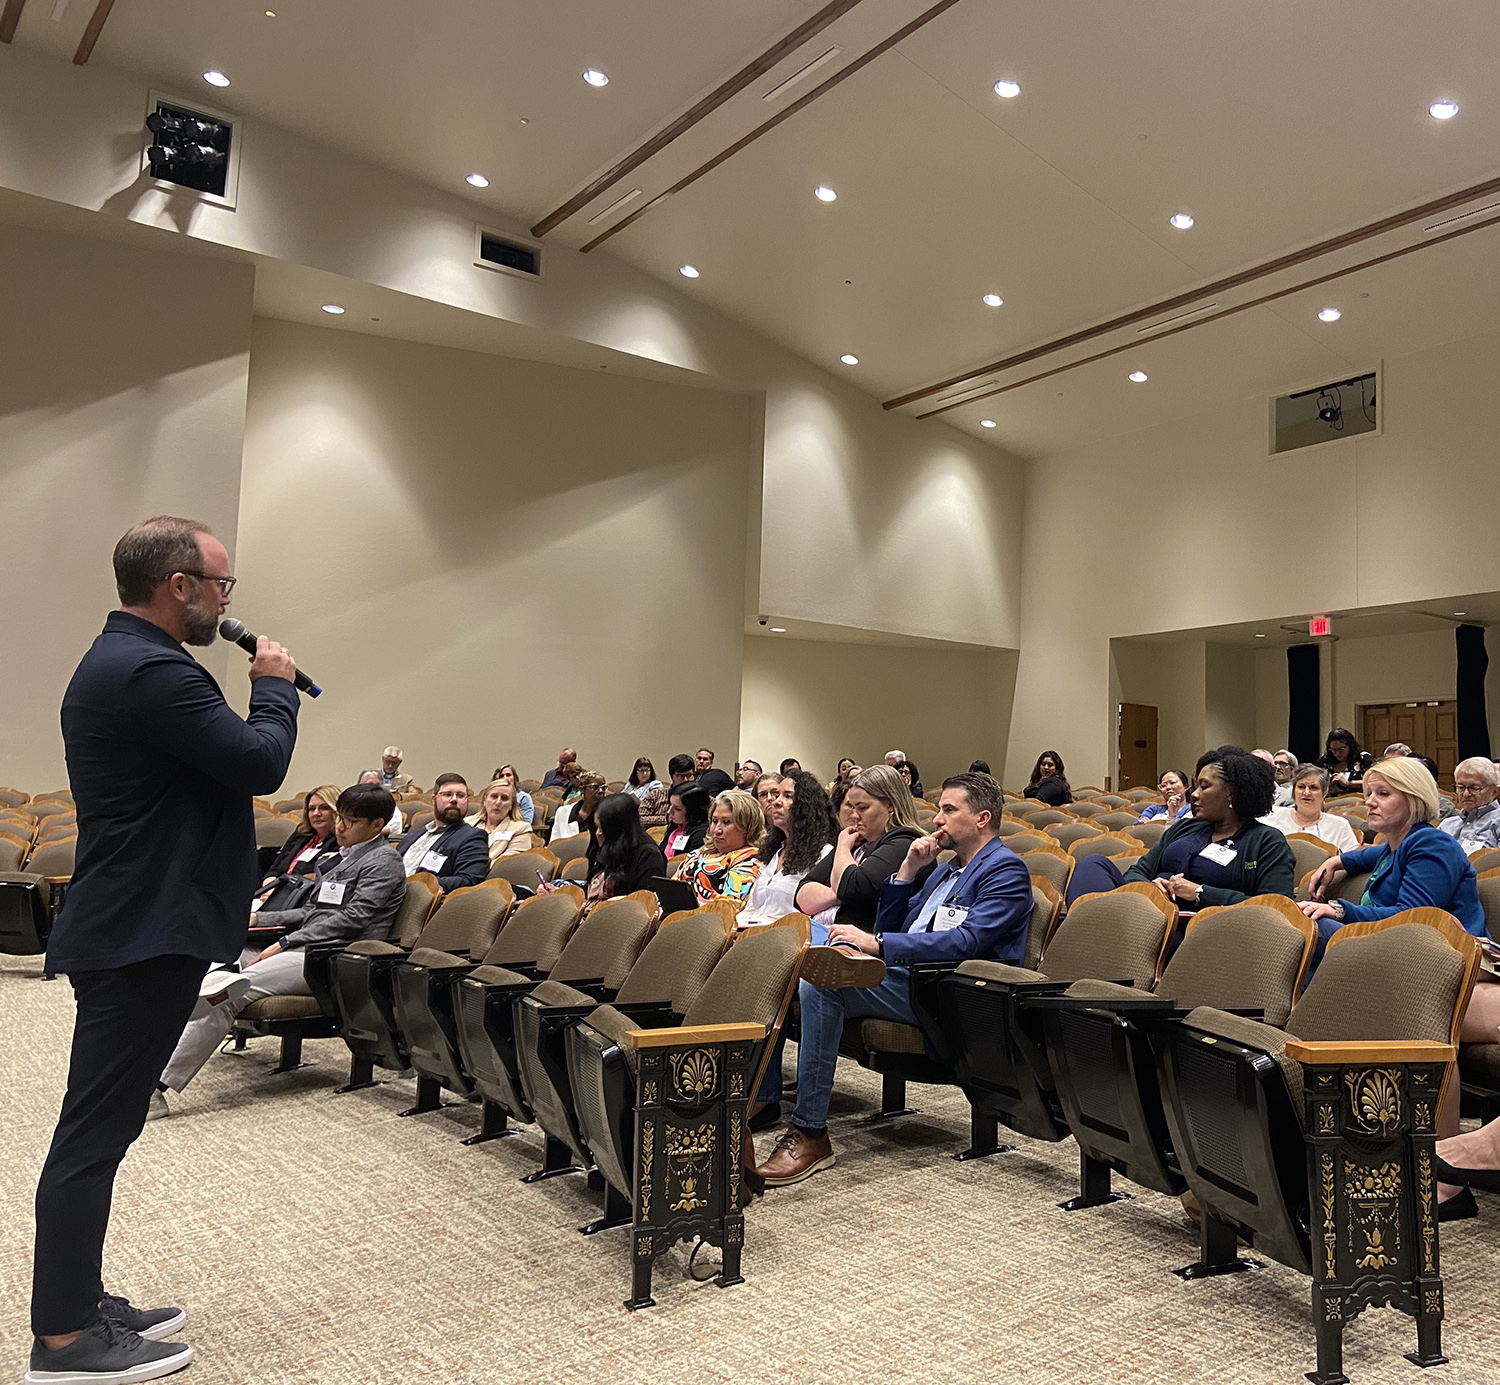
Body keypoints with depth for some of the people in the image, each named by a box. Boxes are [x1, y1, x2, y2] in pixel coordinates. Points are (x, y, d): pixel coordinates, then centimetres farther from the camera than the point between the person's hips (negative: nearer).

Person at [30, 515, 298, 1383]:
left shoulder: (113, 663, 16)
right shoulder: (153, 672, -20)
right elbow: (262, 763, -19)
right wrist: (277, 687, -5)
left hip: (128, 927, 11)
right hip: (147, 935, -11)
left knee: (101, 1126, 17)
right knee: (96, 1129, -2)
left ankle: (80, 1303, 29)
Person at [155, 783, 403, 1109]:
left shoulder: (383, 862, -3)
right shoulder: (341, 858, 24)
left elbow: (352, 919, -13)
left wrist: (286, 943, -14)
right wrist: (259, 919, 14)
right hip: (311, 947, 9)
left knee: (229, 992, -24)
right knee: (216, 979, -7)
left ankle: (159, 1085, -27)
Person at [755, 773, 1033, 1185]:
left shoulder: (1005, 870, 0)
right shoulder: (944, 870, 28)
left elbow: (966, 942, -17)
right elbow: (888, 928, 24)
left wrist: (876, 944, -21)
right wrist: (907, 870, 11)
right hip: (903, 976, 9)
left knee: (822, 983, -29)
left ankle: (810, 1134, -25)